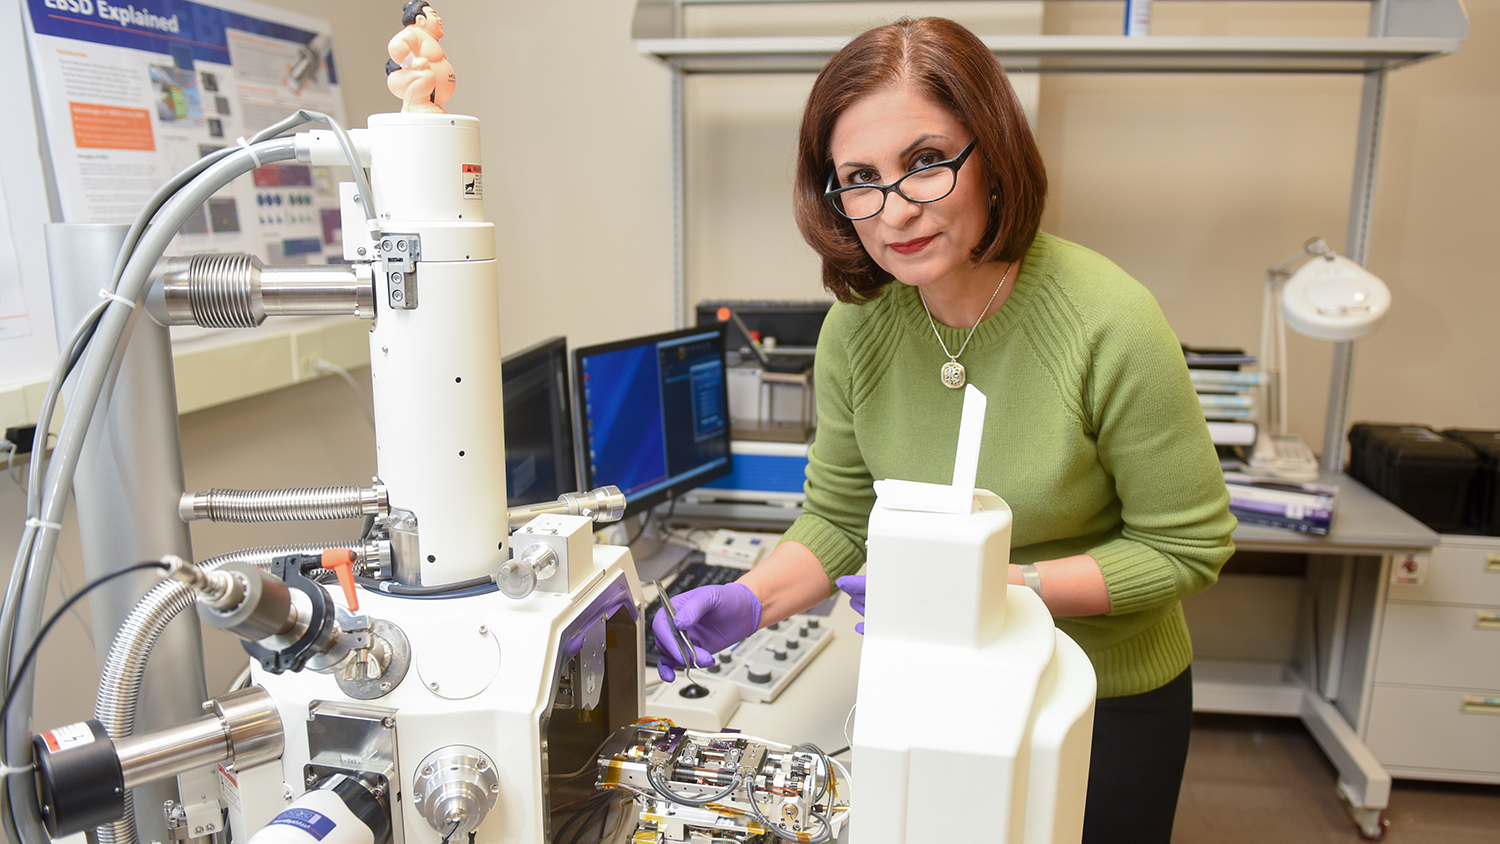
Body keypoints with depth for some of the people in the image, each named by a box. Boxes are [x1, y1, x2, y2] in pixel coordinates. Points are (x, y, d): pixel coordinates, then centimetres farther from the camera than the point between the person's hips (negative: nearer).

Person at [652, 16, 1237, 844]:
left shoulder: (1109, 323, -26)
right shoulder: (855, 328, -13)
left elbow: (1188, 545, -16)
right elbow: (839, 519, -4)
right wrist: (752, 601, -22)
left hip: (1107, 705, -3)